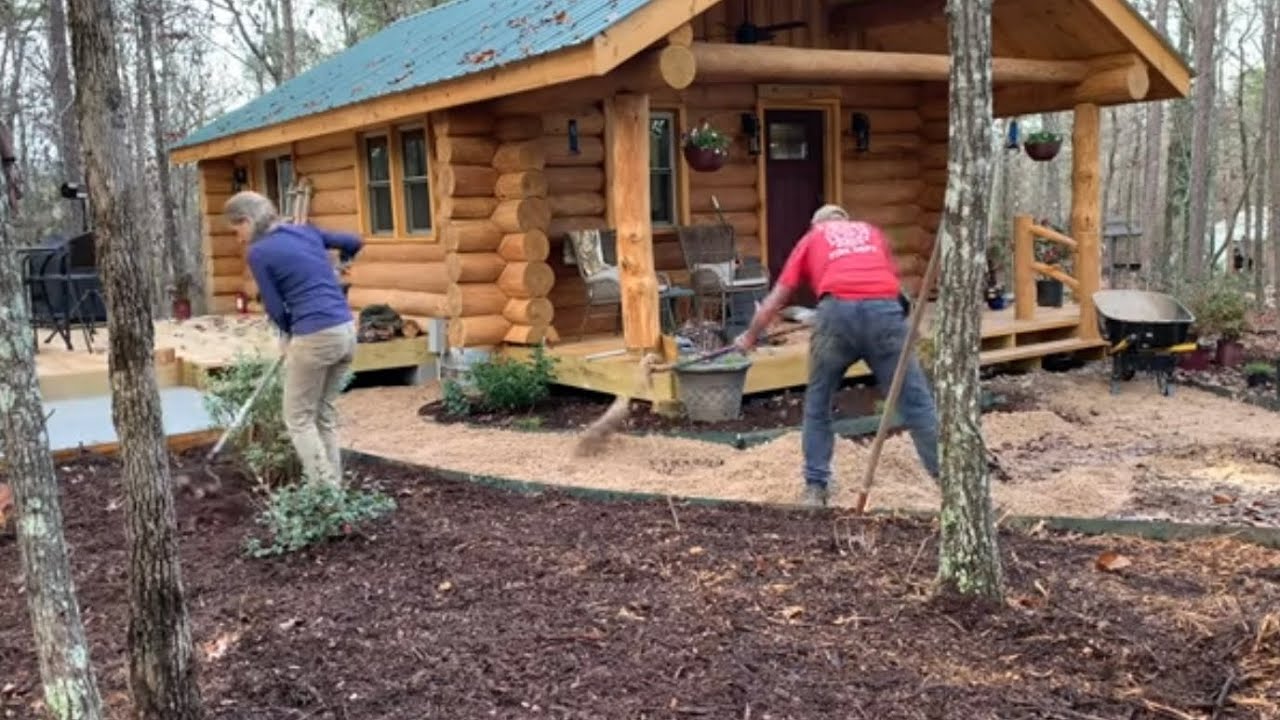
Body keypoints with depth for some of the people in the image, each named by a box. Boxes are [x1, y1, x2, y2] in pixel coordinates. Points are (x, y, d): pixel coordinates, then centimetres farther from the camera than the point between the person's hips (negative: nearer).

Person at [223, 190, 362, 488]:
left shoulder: (259, 252, -5)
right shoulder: (306, 232, 13)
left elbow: (275, 309, -2)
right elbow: (353, 242, 27)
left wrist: (289, 336, 18)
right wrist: (339, 262, 47)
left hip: (315, 337, -7)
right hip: (346, 330, 7)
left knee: (299, 419, 7)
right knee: (326, 414, 18)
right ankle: (335, 486, 20)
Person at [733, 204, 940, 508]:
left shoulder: (811, 239, 28)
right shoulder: (872, 232, 33)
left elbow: (776, 299, 31)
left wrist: (750, 337, 45)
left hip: (838, 311, -1)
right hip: (884, 309, 1)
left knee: (817, 405, 18)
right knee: (917, 403, 7)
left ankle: (815, 488, 19)